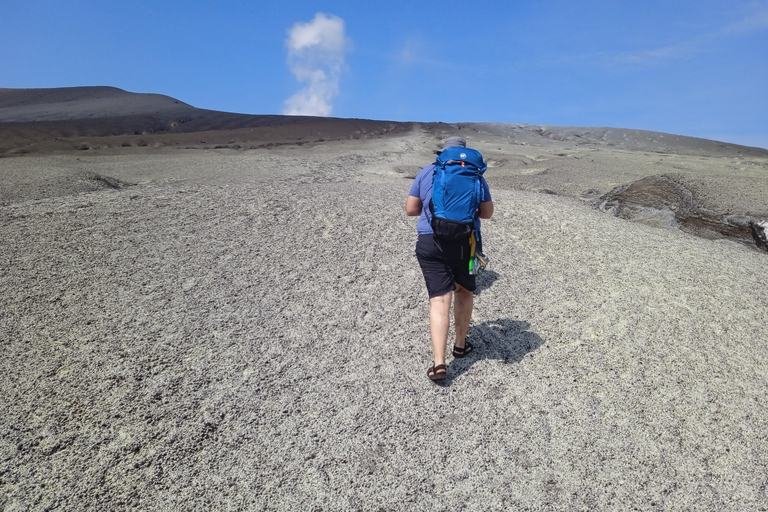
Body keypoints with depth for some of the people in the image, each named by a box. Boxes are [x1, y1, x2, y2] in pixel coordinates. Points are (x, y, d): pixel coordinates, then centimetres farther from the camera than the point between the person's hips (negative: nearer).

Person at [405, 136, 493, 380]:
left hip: (430, 242, 0)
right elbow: (487, 212, 10)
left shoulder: (427, 172, 9)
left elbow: (410, 209, 9)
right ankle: (461, 345, 34)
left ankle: (439, 363, -11)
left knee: (439, 300, -3)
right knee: (464, 291, 22)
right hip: (465, 242, 1)